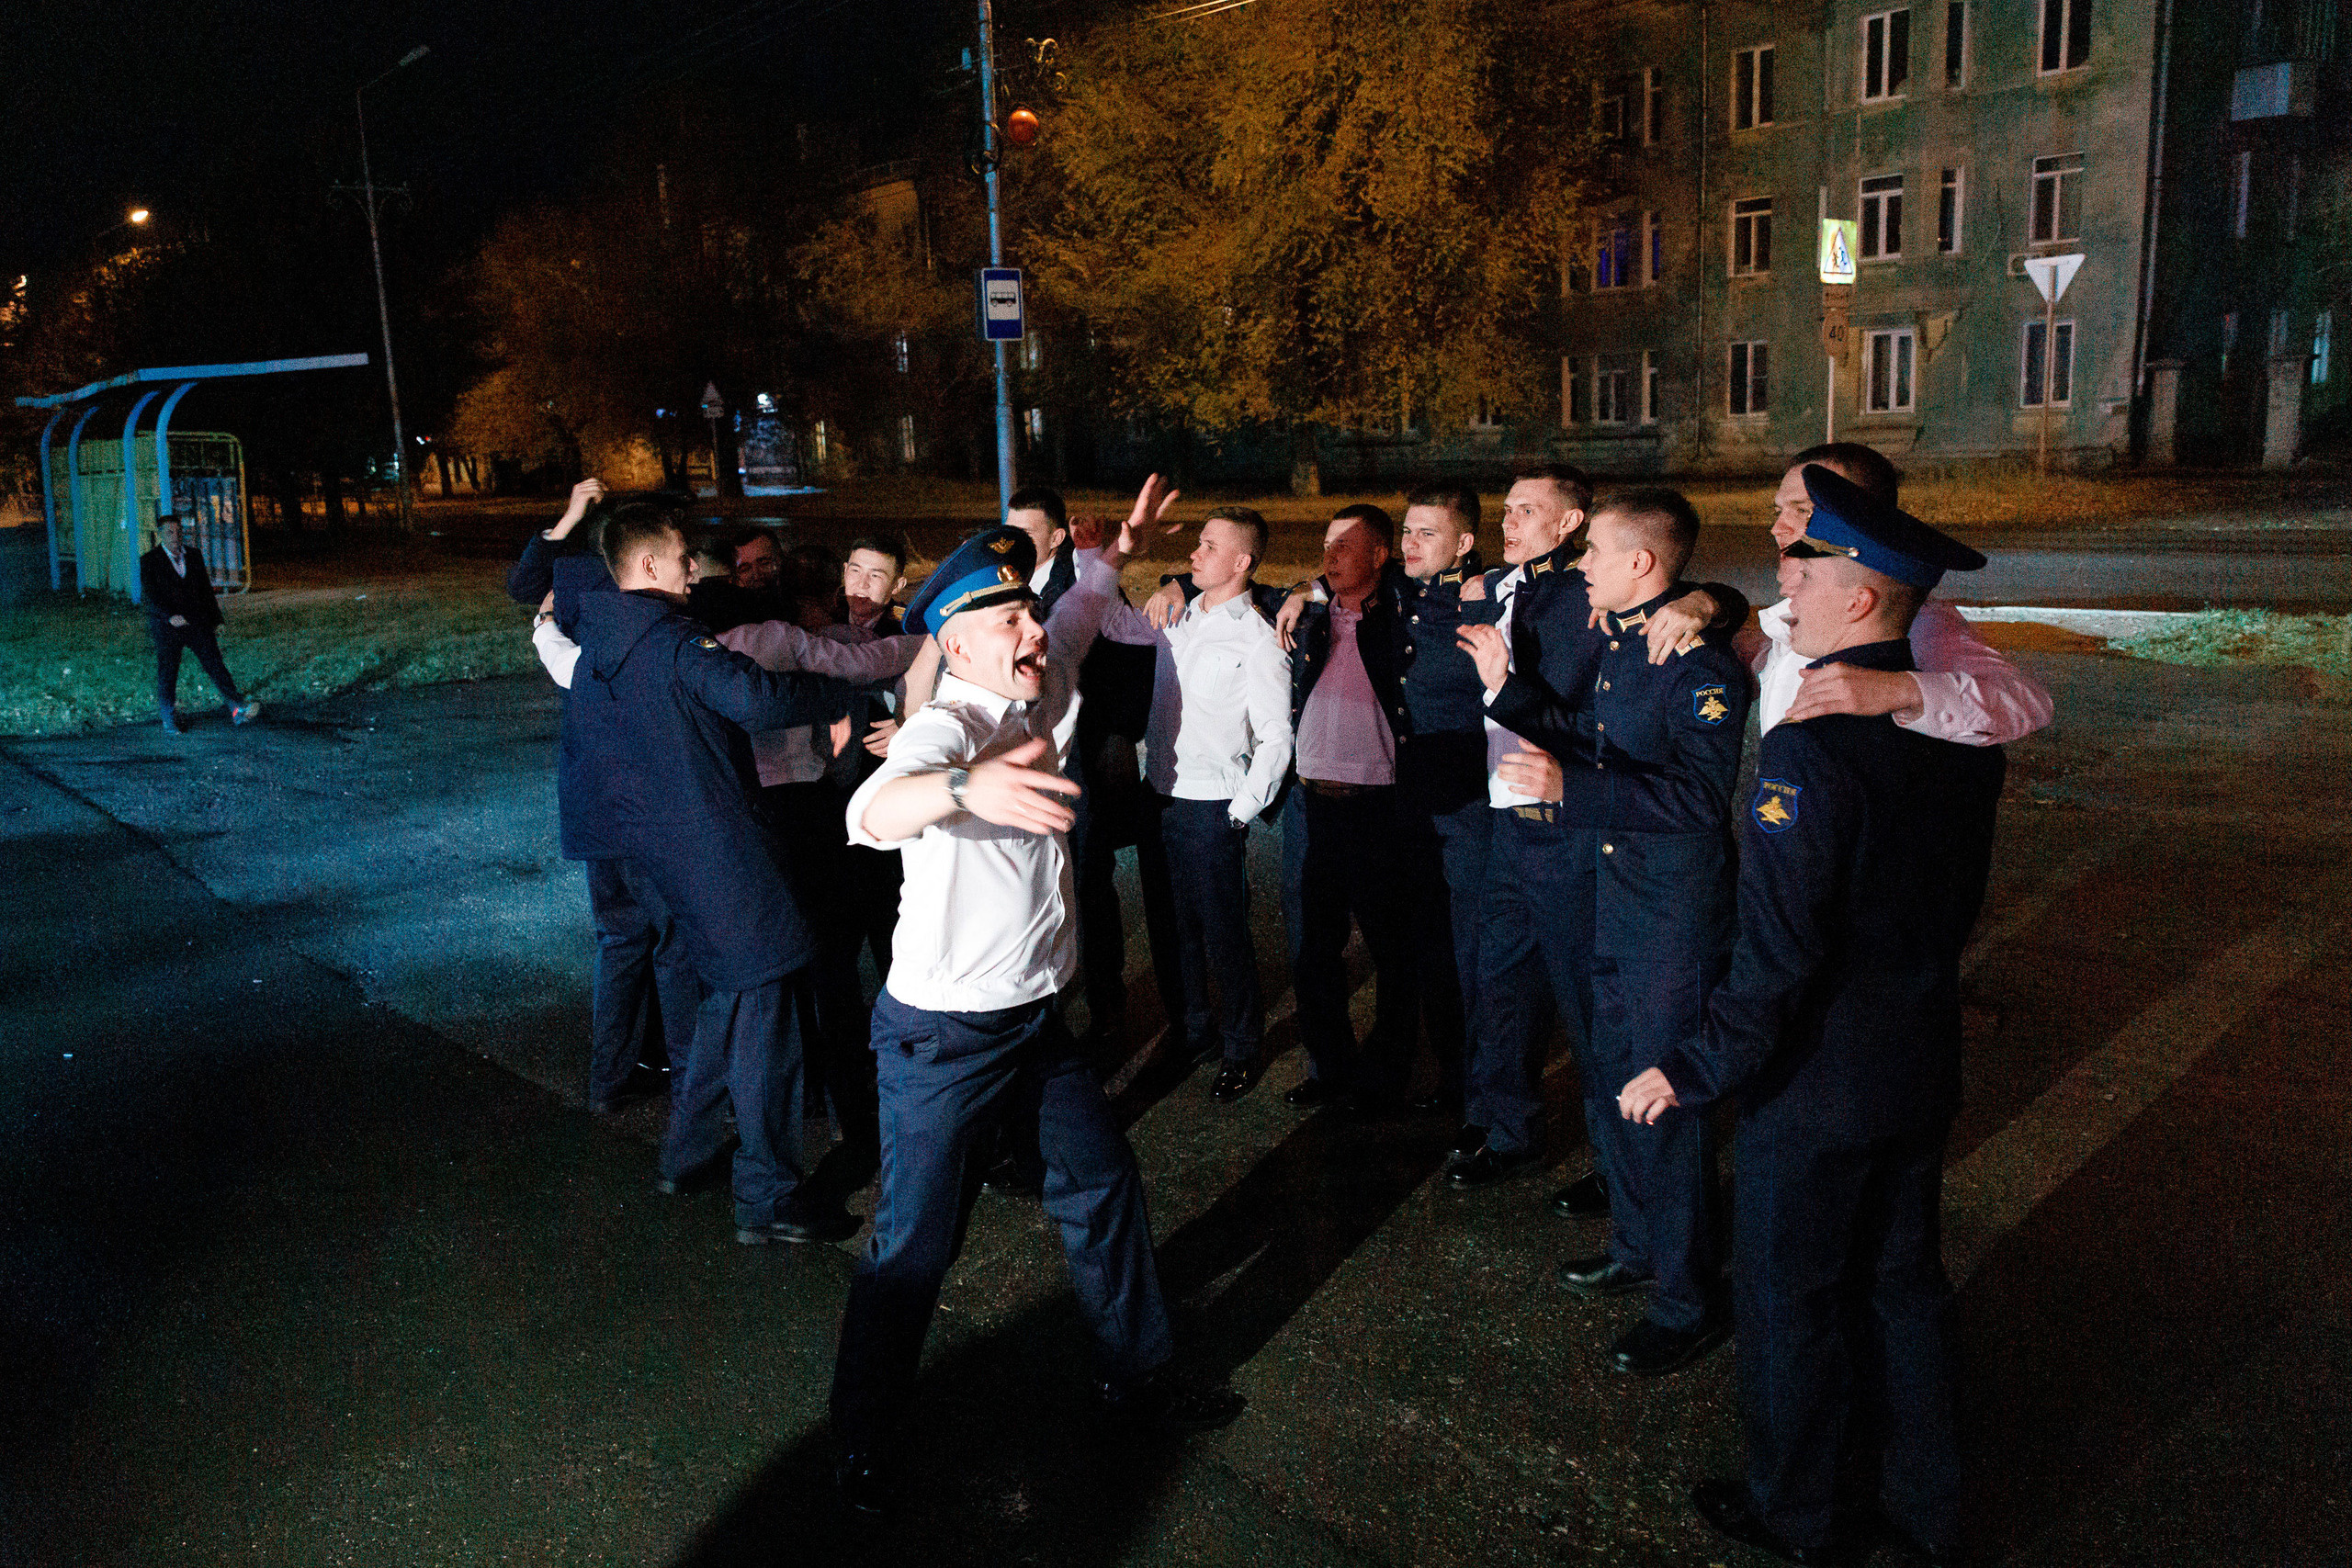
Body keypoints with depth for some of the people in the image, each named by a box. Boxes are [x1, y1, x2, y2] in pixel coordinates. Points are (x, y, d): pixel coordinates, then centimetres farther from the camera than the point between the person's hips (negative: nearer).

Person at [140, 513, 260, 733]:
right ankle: (169, 721, 18)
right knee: (167, 672, 5)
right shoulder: (149, 561, -2)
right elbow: (148, 597, -10)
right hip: (167, 626, -2)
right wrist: (170, 616, -25)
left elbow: (207, 590, 17)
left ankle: (238, 709, -17)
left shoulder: (194, 556, 11)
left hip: (198, 623, 2)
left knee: (215, 664, -8)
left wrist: (216, 619, 15)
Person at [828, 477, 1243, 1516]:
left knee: (1102, 1186, 16)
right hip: (942, 1034, -8)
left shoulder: (1042, 697, 3)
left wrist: (1116, 554, 19)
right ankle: (863, 1447, 22)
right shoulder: (944, 727, -21)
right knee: (915, 1245, 1)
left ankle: (1138, 1379, 36)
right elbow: (869, 816, -44)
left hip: (1034, 1017, 8)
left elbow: (1076, 616, 27)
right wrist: (967, 785, -61)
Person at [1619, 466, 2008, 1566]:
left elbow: (1777, 954, -27)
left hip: (1815, 1088, -7)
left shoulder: (1809, 745, -26)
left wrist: (1696, 1073, -19)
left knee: (1790, 1299, 12)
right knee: (1901, 1283, 22)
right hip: (1922, 1071, 7)